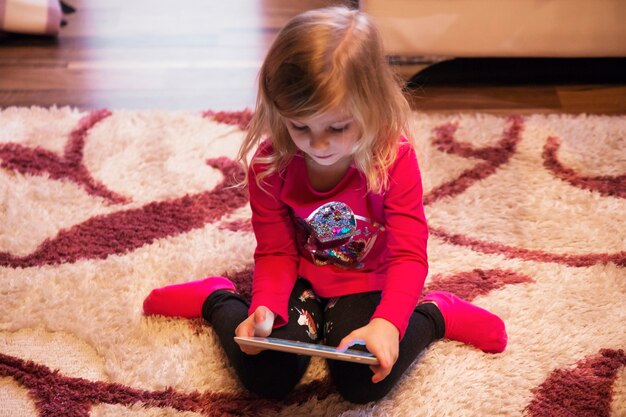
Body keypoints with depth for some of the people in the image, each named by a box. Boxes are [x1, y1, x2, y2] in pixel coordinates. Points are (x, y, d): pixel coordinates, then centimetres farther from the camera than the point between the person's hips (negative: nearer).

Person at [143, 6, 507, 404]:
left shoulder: (395, 158, -24)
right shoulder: (270, 163, -18)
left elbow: (408, 255, -25)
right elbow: (276, 252, -9)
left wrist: (388, 323, -45)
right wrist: (265, 308, -31)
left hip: (366, 284, -1)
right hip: (301, 279, 1)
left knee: (363, 384, -20)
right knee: (266, 377, -16)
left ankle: (434, 314, 5)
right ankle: (217, 300, 13)